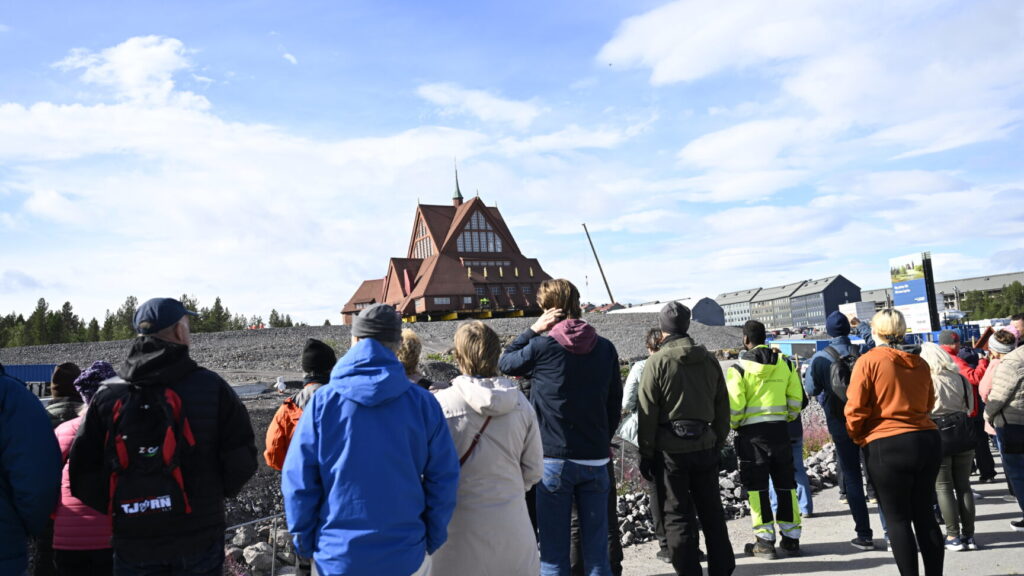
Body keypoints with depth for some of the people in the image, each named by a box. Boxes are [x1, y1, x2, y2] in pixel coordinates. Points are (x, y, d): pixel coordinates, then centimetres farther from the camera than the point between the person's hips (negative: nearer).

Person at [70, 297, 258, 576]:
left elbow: (81, 475, -3)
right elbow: (241, 460, -9)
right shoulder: (212, 387, -9)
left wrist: (118, 506, 12)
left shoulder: (107, 397, -3)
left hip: (132, 544, 2)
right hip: (200, 539, -2)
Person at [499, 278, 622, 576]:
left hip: (554, 460, -3)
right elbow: (615, 403, 9)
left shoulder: (542, 347, -10)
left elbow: (505, 362, 8)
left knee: (554, 551, 6)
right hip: (596, 460, 4)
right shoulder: (606, 348, 2)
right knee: (597, 549, 12)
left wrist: (533, 329, 9)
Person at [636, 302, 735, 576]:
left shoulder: (657, 362, -9)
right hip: (705, 445, 5)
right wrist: (718, 444, 18)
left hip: (670, 448, -5)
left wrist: (646, 453, -3)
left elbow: (648, 413, -10)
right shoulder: (709, 361, 6)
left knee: (677, 515, 4)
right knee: (712, 513, 15)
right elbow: (722, 409, 10)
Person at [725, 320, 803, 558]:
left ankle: (765, 541, 5)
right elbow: (796, 400, 4)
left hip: (752, 432, -4)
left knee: (757, 487, 4)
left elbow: (734, 406, -12)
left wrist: (734, 425, 6)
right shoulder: (785, 363, 4)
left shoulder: (739, 368, -9)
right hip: (780, 429, 4)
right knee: (786, 485, 13)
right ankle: (791, 538, 19)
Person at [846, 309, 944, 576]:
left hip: (888, 446, -5)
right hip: (928, 442, 5)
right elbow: (929, 404, 17)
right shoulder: (919, 363, 7)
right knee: (924, 515, 15)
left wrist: (859, 438, 5)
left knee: (897, 519, 4)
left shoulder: (869, 361, -9)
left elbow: (855, 409, -10)